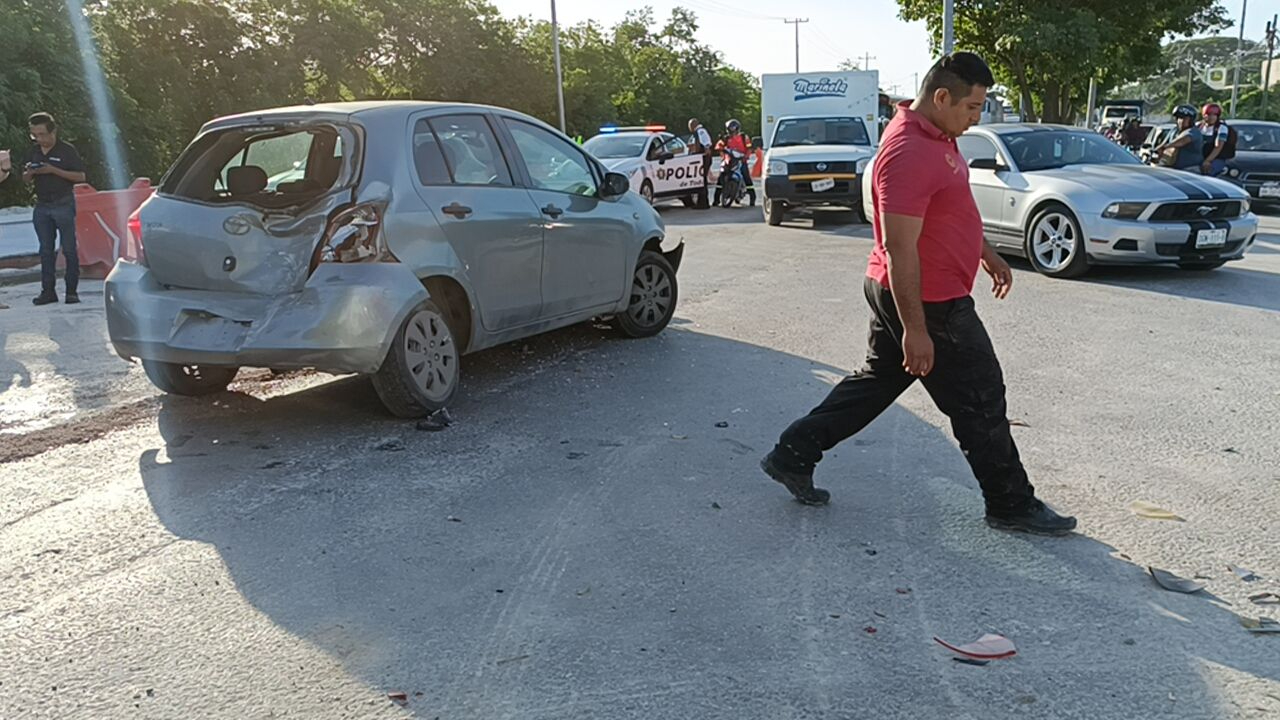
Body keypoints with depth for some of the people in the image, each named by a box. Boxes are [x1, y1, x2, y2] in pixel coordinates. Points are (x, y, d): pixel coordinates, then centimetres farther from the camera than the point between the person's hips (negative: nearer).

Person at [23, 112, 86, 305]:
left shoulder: (67, 150, -5)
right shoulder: (34, 151, 11)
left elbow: (80, 176, -10)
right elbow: (25, 179, 18)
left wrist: (53, 170, -18)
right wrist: (30, 172, -6)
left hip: (63, 204, -5)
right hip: (42, 206, 6)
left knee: (69, 249, -3)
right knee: (46, 250, 6)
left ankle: (72, 291, 1)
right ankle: (48, 290, 9)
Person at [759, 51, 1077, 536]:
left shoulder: (936, 135, 8)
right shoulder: (909, 153, -25)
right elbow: (901, 251, -27)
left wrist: (987, 253, 27)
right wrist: (915, 329, -25)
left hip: (897, 293, 10)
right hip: (926, 301, -10)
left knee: (877, 381, 18)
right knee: (980, 400, 3)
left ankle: (793, 455, 24)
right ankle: (1011, 505, 20)